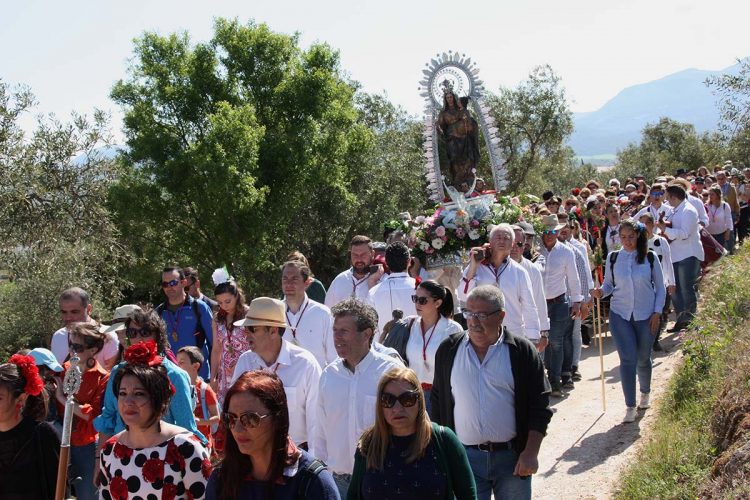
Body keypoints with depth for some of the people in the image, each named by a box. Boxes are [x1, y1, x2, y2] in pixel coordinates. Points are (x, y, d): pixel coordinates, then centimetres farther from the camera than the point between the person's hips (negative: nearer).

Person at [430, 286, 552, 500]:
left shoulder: (522, 351, -3)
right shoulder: (449, 350, 3)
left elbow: (539, 406, -2)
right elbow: (438, 403, 11)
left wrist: (531, 453, -9)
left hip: (512, 457, -1)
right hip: (465, 457, 1)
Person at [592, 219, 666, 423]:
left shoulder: (650, 257, -2)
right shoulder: (613, 258, 1)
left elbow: (660, 287, 4)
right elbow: (609, 284, 9)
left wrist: (657, 312, -3)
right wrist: (601, 292, -13)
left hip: (645, 315, 0)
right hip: (620, 314, 0)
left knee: (643, 359, 11)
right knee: (627, 359, -8)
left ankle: (645, 393, 39)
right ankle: (630, 406, -3)